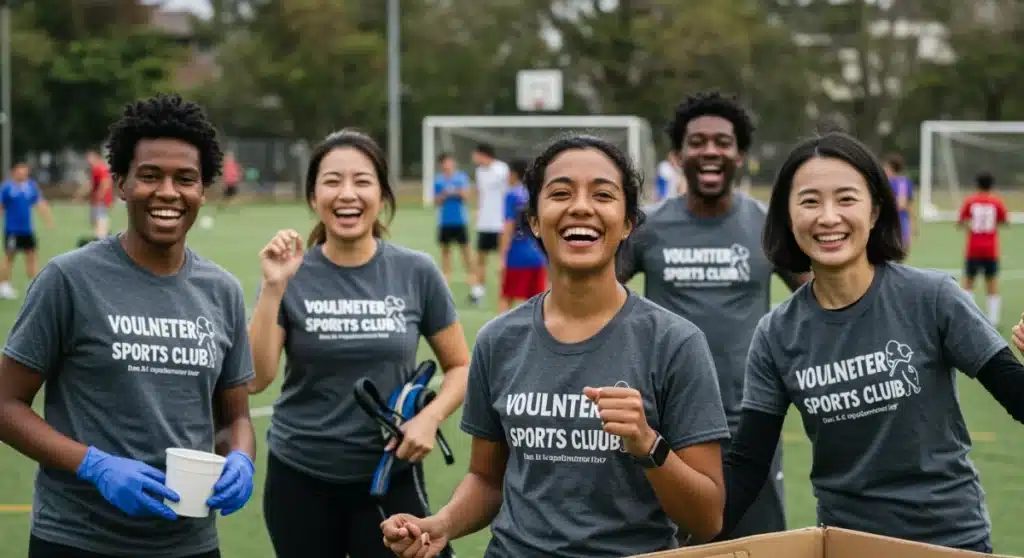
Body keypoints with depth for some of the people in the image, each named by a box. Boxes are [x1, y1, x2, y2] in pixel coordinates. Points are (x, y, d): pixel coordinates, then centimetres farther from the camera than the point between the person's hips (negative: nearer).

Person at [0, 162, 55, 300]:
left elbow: (40, 203, 10)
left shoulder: (31, 185, 4)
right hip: (12, 230, -5)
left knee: (31, 256, 7)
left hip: (27, 229, 5)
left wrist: (49, 218, 3)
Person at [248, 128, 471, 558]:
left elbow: (461, 366, 4)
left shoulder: (417, 273, -4)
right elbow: (255, 379, -12)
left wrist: (430, 417, -14)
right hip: (300, 478, 1)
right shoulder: (292, 276, -5)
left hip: (390, 477, 0)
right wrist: (273, 288, -20)